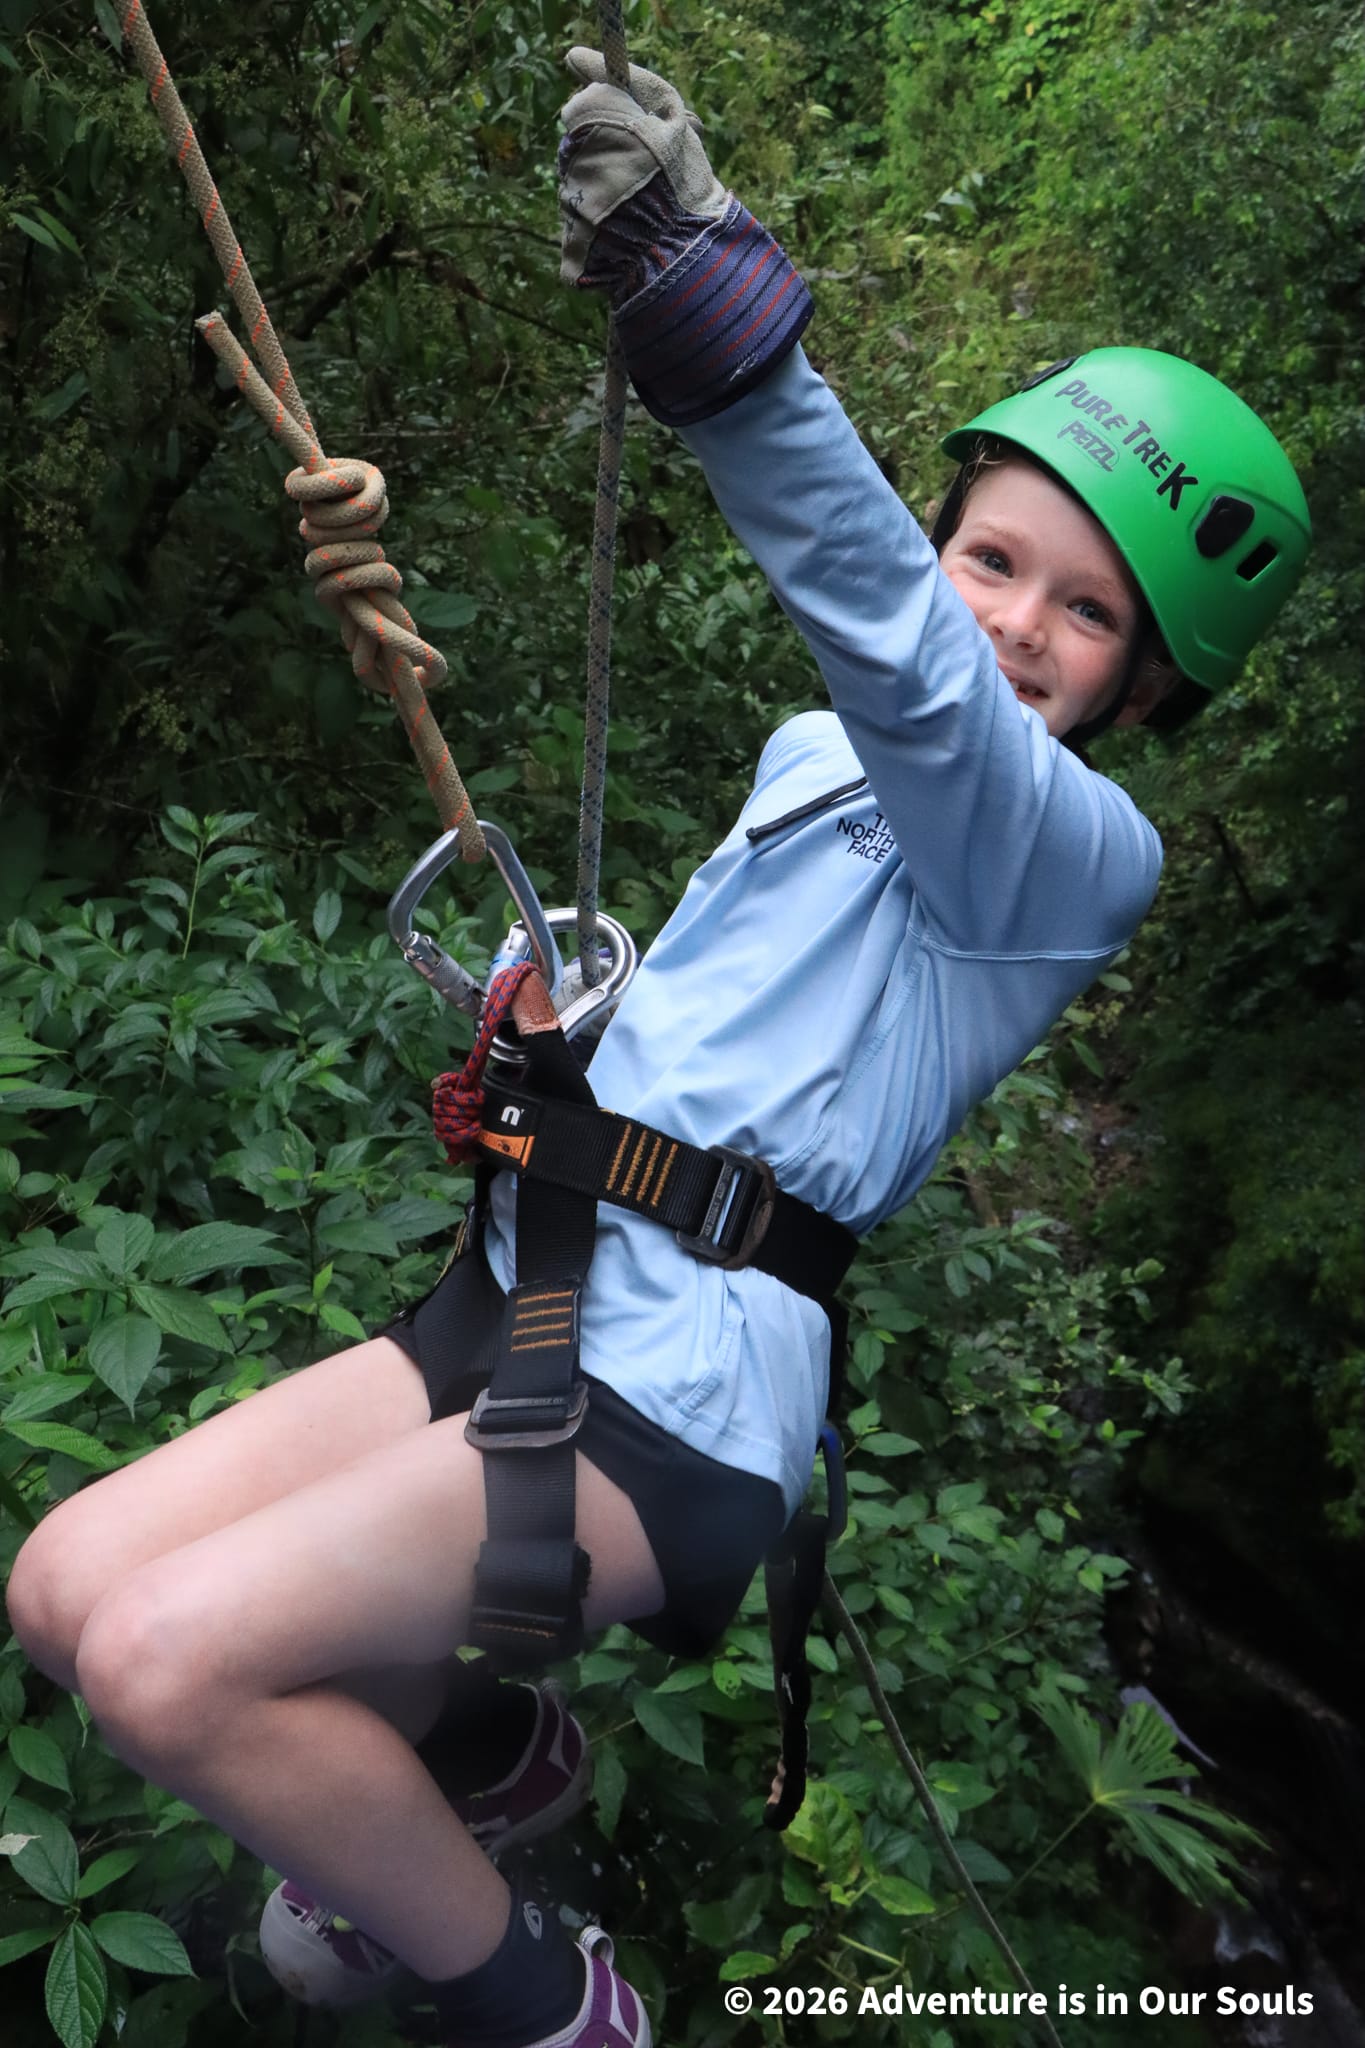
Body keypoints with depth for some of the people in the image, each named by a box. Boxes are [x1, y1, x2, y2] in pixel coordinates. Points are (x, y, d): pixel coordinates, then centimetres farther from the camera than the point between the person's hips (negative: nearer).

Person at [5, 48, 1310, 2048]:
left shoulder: (1081, 850, -9)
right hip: (514, 1300, 8)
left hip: (685, 1389, -8)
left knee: (171, 1663, -21)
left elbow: (900, 657, -31)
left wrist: (709, 301, -44)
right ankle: (485, 1756, 26)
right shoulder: (812, 758, 17)